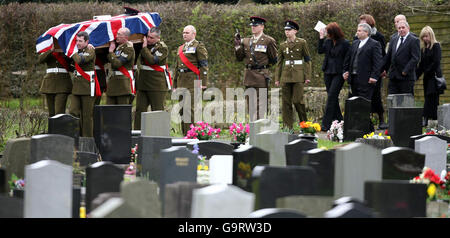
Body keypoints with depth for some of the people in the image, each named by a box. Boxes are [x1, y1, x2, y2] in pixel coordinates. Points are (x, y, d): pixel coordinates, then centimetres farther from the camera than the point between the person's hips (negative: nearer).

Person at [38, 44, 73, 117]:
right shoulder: (48, 51, 8)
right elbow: (40, 60, -12)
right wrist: (52, 50, -24)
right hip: (50, 83, 3)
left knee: (59, 113, -14)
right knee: (51, 113, 5)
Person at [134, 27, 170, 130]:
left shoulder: (162, 48, -9)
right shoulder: (145, 43, 12)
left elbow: (152, 60, -23)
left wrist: (144, 48, -16)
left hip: (157, 84, -7)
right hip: (143, 83, 7)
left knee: (157, 110, -2)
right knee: (140, 109, 3)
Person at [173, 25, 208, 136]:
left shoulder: (199, 46, -1)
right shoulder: (180, 48, 21)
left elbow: (204, 66, -6)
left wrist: (203, 83, -13)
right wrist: (175, 84, 22)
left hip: (193, 81, -7)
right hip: (181, 80, 8)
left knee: (191, 108, -14)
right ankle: (185, 134, 11)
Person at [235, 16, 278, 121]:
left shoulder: (268, 41, -2)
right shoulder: (246, 41, 13)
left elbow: (273, 60, 4)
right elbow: (239, 58, 12)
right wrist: (237, 45, 2)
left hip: (261, 76, -6)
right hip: (249, 76, 6)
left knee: (261, 103, -8)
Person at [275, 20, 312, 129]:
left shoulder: (302, 43, 1)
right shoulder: (282, 45, 12)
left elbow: (307, 60, 2)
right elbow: (279, 63, 15)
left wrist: (308, 76, -5)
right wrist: (277, 78, 9)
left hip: (298, 76, -4)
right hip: (286, 76, 4)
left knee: (297, 100, -10)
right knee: (286, 102, 1)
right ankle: (287, 127, 5)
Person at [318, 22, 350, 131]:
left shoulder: (345, 43, -8)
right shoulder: (327, 42, 8)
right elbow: (320, 50, -1)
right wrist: (321, 38, -4)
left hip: (338, 73, -6)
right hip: (328, 72, 6)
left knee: (331, 97, -11)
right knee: (332, 97, 10)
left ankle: (326, 124, -13)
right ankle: (339, 121, 21)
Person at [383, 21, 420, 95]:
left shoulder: (414, 40, -4)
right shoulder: (393, 40, 17)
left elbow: (415, 58, -12)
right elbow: (388, 56, 19)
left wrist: (406, 71, -17)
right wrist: (384, 69, 10)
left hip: (406, 77, -6)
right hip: (393, 77, 6)